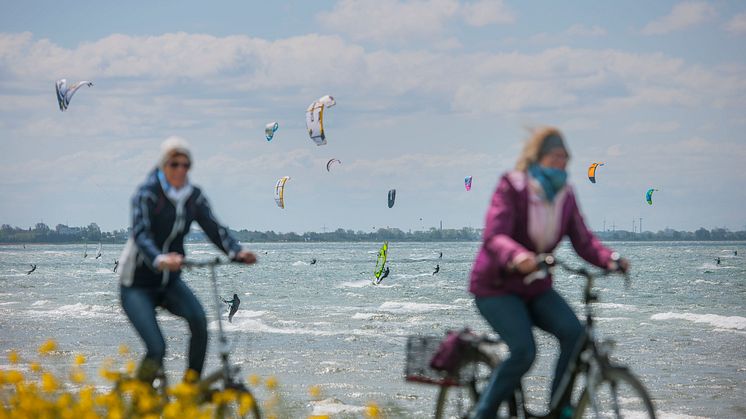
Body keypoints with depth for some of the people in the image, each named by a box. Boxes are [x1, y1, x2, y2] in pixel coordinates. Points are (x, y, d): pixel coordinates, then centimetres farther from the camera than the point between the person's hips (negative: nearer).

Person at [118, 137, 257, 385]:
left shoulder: (194, 197, 1)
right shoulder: (147, 193, -16)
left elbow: (213, 228, -9)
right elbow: (140, 234, -29)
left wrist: (237, 253, -29)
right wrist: (159, 259, -50)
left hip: (169, 282, 5)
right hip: (137, 284, -5)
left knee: (198, 317, -24)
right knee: (157, 349, -20)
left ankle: (192, 385, -14)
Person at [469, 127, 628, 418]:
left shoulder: (564, 196, 2)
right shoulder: (511, 188, -15)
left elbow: (583, 241, -3)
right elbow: (494, 236, -28)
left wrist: (610, 259, -23)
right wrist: (517, 256, -50)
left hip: (536, 288, 6)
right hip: (496, 286, -5)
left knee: (573, 332, -20)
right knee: (524, 351, -24)